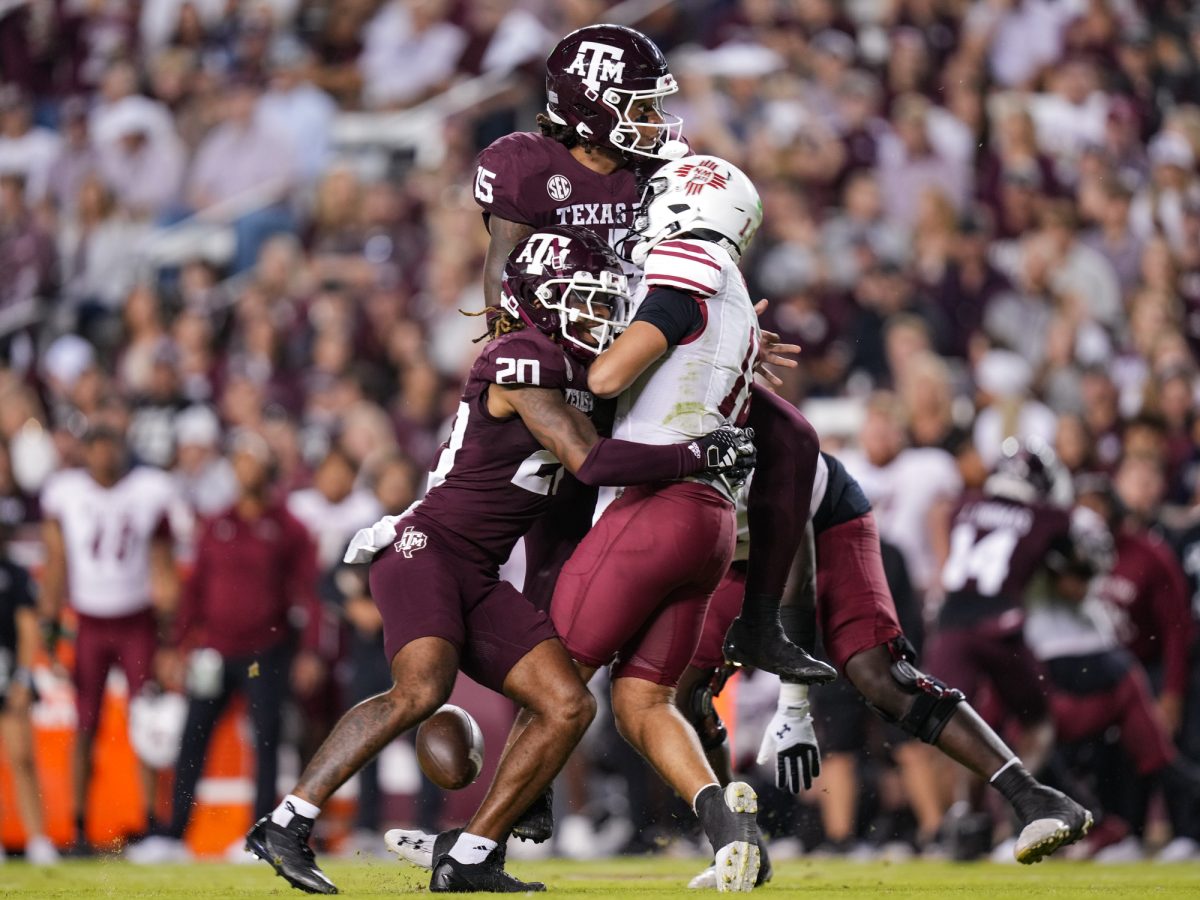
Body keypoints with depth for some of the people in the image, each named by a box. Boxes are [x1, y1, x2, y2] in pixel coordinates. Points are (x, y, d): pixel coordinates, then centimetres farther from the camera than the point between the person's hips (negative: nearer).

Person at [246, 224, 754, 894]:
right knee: (421, 690, -32)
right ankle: (287, 825, -25)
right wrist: (701, 455, -16)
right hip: (426, 548, -9)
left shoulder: (573, 369, 14)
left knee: (570, 707, -3)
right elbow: (591, 462, -21)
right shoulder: (522, 362, -13)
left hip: (479, 580, 9)